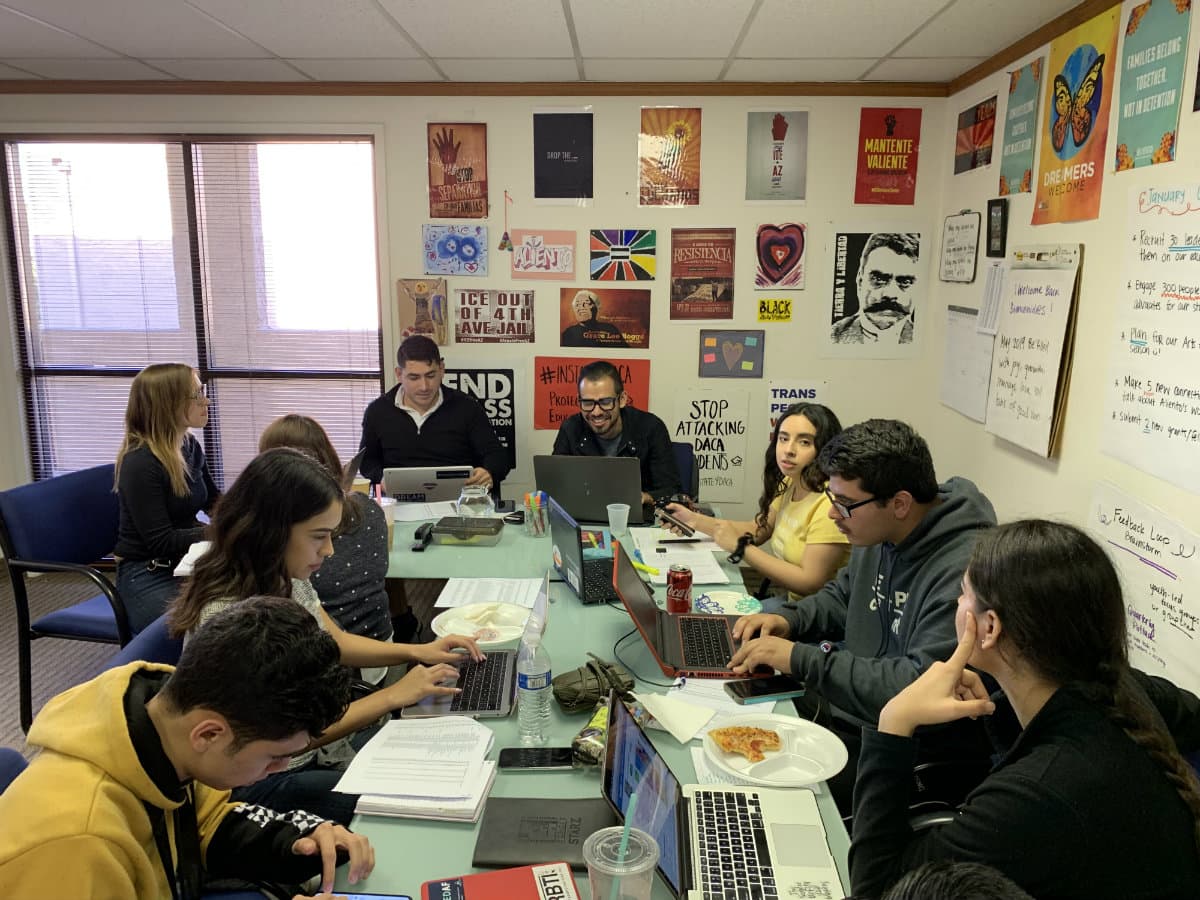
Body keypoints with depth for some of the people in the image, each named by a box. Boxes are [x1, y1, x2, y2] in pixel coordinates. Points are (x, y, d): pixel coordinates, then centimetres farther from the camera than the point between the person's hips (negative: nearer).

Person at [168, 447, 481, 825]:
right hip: (265, 782, -7)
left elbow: (335, 642, 11)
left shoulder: (286, 578, -6)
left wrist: (417, 651, -2)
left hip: (317, 738, 7)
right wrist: (393, 696, -21)